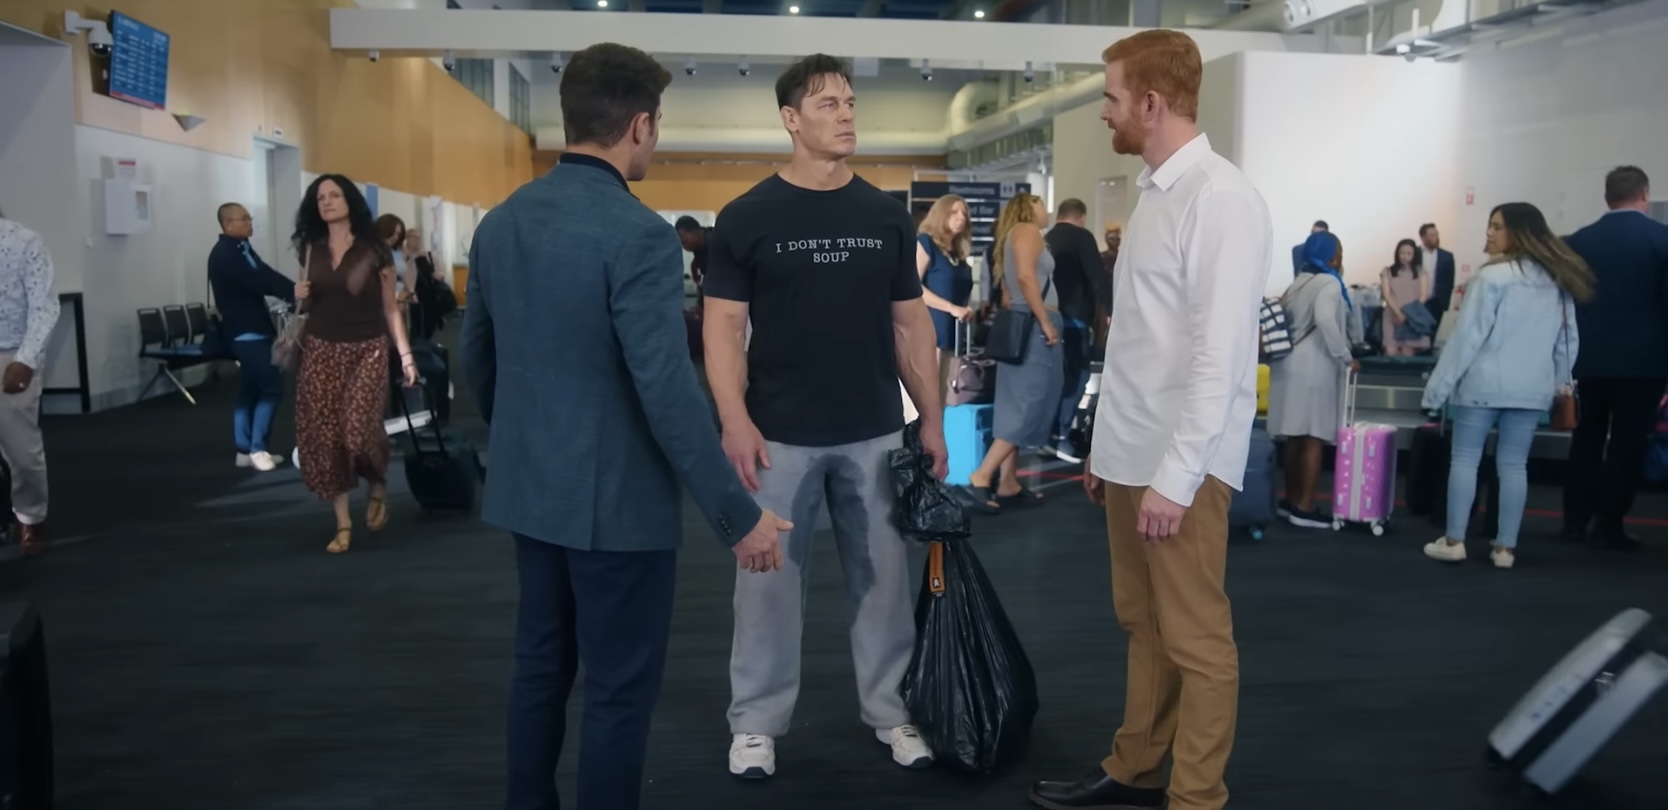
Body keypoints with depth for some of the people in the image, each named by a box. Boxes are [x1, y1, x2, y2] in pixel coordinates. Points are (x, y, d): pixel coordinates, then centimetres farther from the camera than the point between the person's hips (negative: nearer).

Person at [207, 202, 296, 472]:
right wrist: (292, 294, -28)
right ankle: (256, 448, -2)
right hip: (246, 332, -9)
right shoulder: (224, 254, -15)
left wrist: (296, 290, -11)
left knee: (250, 390, 11)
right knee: (271, 388, -9)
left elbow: (266, 275, 3)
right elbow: (257, 282, -24)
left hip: (252, 330, 9)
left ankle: (246, 450, 16)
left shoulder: (242, 248, 12)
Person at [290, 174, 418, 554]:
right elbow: (307, 303, 20)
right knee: (323, 435, -2)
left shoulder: (374, 250, -2)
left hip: (366, 350, -4)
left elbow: (390, 308, -1)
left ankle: (377, 487, 16)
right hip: (320, 350, 4)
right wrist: (299, 296, -4)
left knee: (359, 430, -17)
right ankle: (343, 523, 8)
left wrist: (406, 354, -6)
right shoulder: (311, 249, 8)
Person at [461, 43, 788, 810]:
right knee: (620, 689, 6)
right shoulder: (638, 234, -20)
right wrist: (738, 513, -18)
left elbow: (476, 357, 13)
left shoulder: (499, 222, 5)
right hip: (616, 499, -8)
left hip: (528, 489, 8)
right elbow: (667, 391, -24)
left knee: (539, 664, 20)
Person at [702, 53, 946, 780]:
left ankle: (891, 710, 28)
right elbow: (724, 325, -6)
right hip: (780, 437, -3)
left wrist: (932, 418, 3)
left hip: (875, 434, 3)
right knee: (769, 579, 7)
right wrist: (734, 420, -17)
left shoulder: (887, 217, 5)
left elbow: (910, 322, 8)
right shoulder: (747, 217, -5)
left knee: (883, 578, 12)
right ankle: (756, 722, 22)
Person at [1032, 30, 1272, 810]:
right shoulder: (1154, 191, 13)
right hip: (1129, 453, 9)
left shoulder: (1219, 198, -15)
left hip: (1178, 463, -9)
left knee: (1194, 638, 3)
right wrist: (1106, 442, 16)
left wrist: (1175, 475, -20)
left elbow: (1218, 355, -19)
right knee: (1142, 624, 18)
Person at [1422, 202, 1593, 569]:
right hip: (1532, 388, 5)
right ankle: (1505, 547, 11)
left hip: (1484, 382, -5)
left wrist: (1440, 383, -8)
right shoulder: (1560, 281, 10)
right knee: (1514, 465, 8)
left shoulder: (1492, 276, -11)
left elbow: (1468, 334, -12)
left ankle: (1453, 540, 6)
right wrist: (1559, 381, 21)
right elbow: (1569, 339, 13)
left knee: (1464, 458, 4)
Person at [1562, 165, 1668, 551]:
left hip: (1590, 357, 4)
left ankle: (1575, 520, 15)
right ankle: (1609, 525, 3)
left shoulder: (1578, 240, 3)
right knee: (1627, 443, 2)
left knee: (1586, 439, 13)